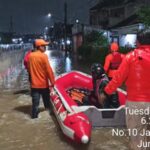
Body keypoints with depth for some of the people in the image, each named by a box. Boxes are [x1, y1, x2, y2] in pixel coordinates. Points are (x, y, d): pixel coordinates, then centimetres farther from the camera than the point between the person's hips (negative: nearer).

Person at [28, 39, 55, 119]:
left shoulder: (30, 56, 2)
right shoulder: (43, 56, -15)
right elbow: (49, 70, -16)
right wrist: (52, 81, -9)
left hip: (34, 84, 4)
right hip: (44, 84, -3)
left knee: (35, 104, 6)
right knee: (47, 102, 16)